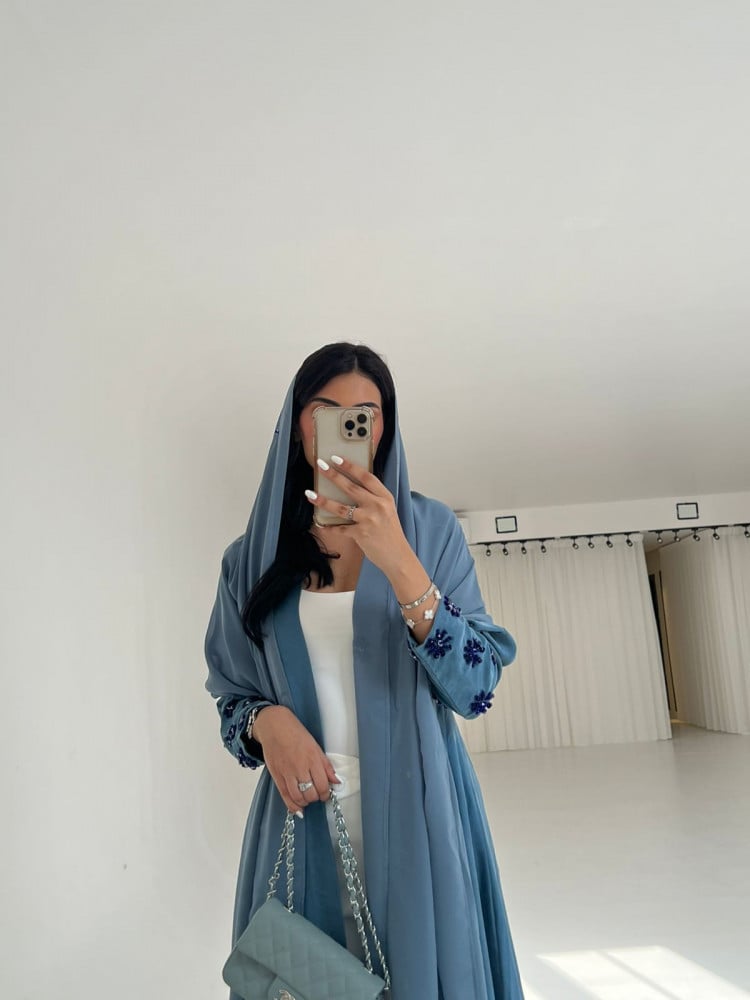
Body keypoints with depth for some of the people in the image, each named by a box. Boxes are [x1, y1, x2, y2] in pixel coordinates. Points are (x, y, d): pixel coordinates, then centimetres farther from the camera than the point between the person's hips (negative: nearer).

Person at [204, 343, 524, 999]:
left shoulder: (429, 528, -3)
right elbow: (233, 695, 10)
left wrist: (398, 563, -24)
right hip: (304, 811, 2)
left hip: (415, 811, -1)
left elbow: (477, 686, -12)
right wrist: (268, 720, -14)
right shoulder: (252, 557, 3)